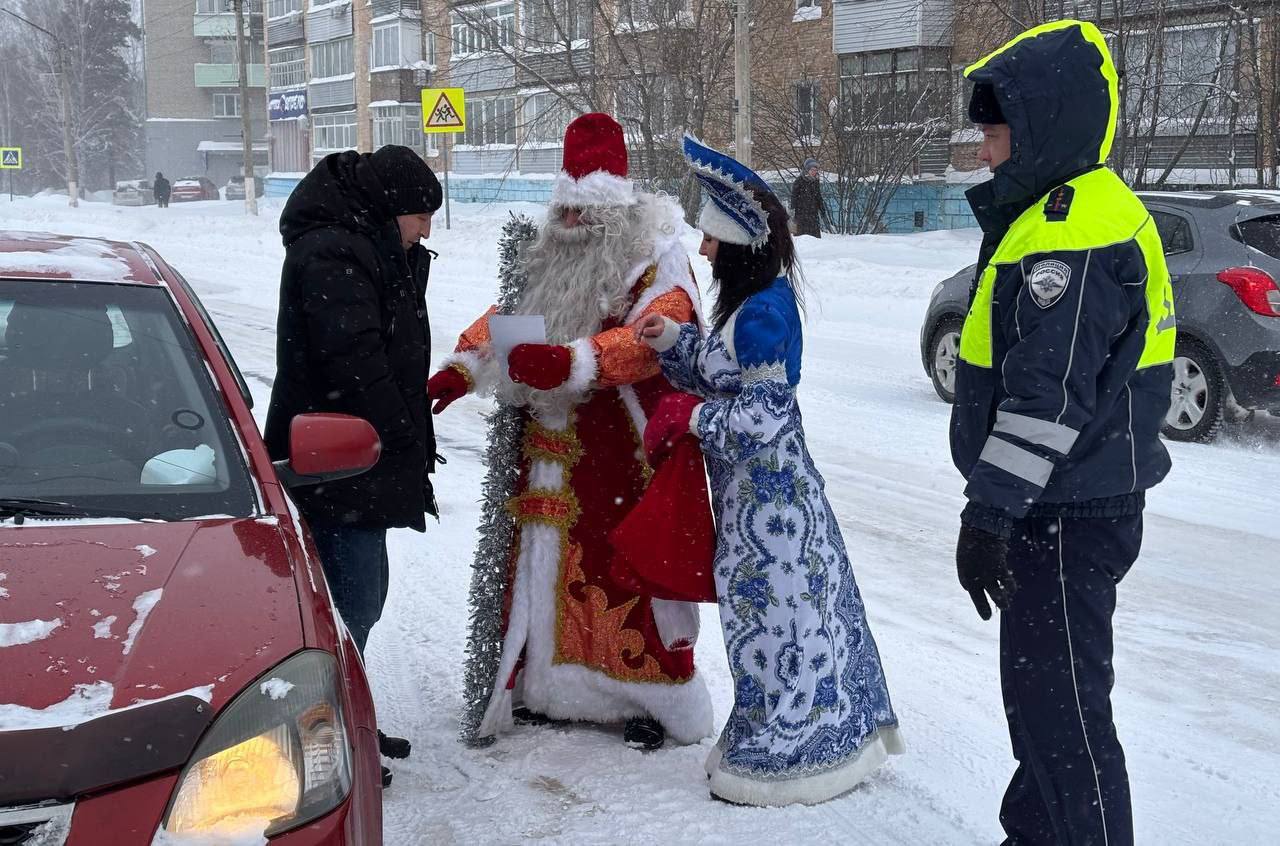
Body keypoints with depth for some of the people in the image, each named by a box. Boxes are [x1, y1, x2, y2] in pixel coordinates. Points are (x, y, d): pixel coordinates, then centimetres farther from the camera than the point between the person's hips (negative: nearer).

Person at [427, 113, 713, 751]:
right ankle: (549, 686, 25)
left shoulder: (655, 262, -9)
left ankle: (656, 698, 11)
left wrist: (570, 361, -37)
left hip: (626, 453, -6)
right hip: (555, 452, 6)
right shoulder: (550, 259, 13)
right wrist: (461, 368, 2)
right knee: (551, 562, 11)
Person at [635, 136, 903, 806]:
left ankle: (781, 756, 13)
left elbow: (764, 413, -22)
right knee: (789, 608, 17)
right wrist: (672, 340, 3)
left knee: (772, 611, 0)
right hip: (760, 487, 10)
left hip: (767, 492, -10)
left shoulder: (763, 312, -21)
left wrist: (690, 414, -15)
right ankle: (822, 734, 29)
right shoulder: (752, 302, 9)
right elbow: (719, 380, 15)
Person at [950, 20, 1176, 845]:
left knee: (1060, 706, -3)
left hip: (1067, 521, -11)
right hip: (1060, 507, 11)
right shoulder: (1058, 211, 14)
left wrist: (989, 513, -24)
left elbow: (1049, 397, -27)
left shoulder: (1078, 229, -21)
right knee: (1041, 689, 22)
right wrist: (1000, 503, 25)